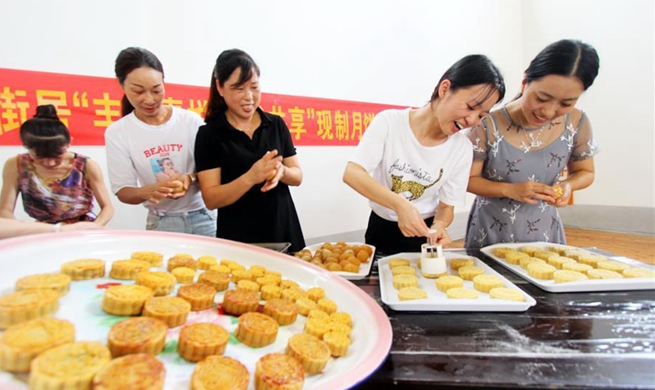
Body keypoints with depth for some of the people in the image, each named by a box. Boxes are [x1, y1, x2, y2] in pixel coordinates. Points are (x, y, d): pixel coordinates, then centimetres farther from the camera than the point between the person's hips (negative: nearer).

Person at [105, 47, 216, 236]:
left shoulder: (191, 120, -7)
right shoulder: (117, 133, -4)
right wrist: (148, 191, -25)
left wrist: (190, 178, -23)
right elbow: (123, 191, -3)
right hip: (160, 223, 0)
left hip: (202, 218, 0)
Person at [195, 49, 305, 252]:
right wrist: (250, 177, -27)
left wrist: (281, 171, -17)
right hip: (238, 240, -3)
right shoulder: (209, 134, -7)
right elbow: (211, 199, -11)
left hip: (285, 233, 3)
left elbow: (298, 176, 6)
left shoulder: (276, 124, 2)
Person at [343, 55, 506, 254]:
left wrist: (439, 226, -27)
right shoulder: (389, 122, -16)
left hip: (424, 235, 1)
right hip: (381, 231, -1)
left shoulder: (462, 149, -9)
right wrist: (400, 204, -37)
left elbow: (447, 206, -4)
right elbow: (352, 174, -24)